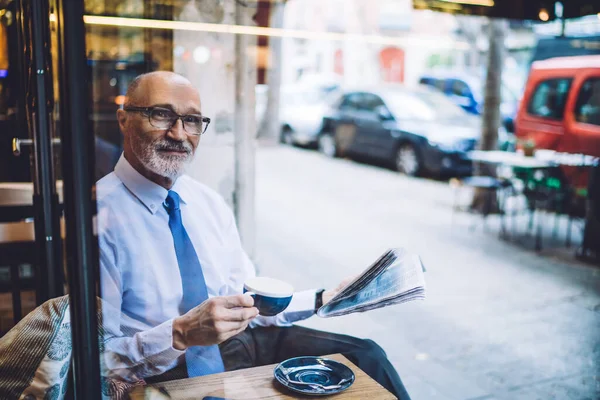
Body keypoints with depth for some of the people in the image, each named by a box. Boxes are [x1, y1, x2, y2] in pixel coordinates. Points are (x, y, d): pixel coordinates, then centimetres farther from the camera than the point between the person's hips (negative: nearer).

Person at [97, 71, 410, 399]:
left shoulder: (211, 203, 7)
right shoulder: (101, 215, -14)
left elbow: (248, 301, 12)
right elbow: (96, 357, -16)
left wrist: (321, 300, 0)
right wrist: (181, 334, -30)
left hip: (241, 341, 7)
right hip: (169, 371, -6)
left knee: (364, 355, -3)